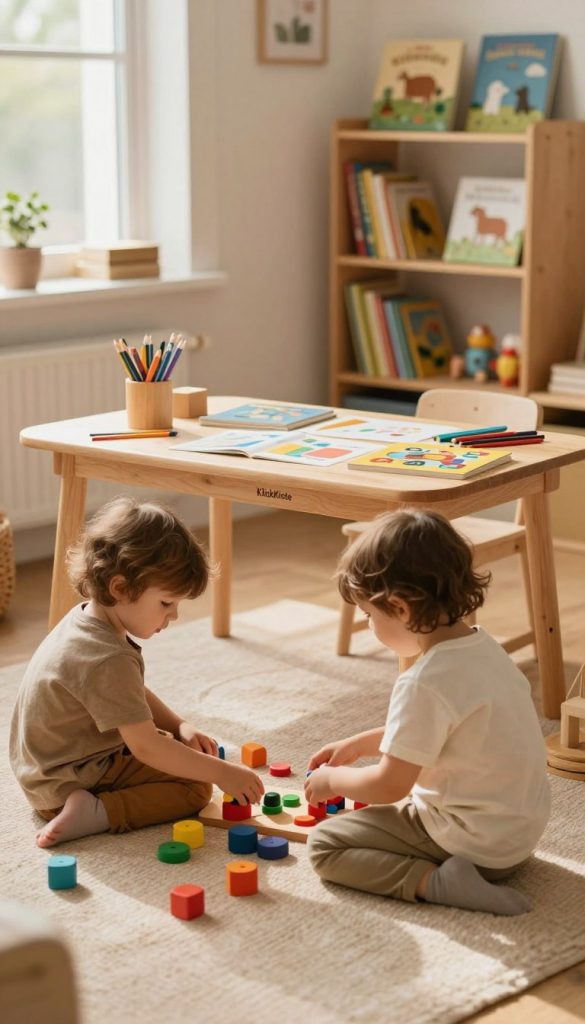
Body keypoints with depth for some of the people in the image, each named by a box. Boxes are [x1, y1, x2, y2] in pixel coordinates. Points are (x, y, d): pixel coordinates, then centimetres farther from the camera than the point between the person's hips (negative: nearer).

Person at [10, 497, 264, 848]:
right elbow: (146, 748, -29)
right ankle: (98, 813, -18)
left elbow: (133, 695, 16)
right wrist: (222, 773, -24)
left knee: (173, 743, 24)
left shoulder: (85, 619, 1)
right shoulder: (109, 660, -31)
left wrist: (179, 725, 2)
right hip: (66, 786, -10)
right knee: (195, 786, -11)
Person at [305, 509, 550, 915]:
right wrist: (360, 743, 20)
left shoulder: (425, 684, -27)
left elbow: (389, 786, -19)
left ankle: (433, 882, -15)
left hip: (475, 844, -9)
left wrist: (332, 780, 0)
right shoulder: (483, 646, 1)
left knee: (324, 844, -1)